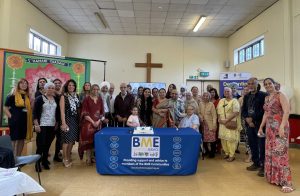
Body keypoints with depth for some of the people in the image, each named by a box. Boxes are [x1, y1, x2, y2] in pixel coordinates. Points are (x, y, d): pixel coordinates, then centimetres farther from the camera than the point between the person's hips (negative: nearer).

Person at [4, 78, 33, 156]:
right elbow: (5, 108, -7)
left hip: (25, 121, 6)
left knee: (22, 140, 12)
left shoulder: (27, 96, 11)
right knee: (14, 140, 2)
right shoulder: (12, 95, -7)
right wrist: (11, 117, -13)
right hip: (15, 121, -6)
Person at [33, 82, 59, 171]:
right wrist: (36, 125, -13)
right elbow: (35, 112, -8)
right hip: (42, 125, -4)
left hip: (52, 125, 4)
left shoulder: (56, 99, 9)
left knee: (48, 144, 8)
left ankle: (45, 161, 22)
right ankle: (37, 162, 11)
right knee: (41, 144, -4)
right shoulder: (39, 98, -4)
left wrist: (57, 123, 8)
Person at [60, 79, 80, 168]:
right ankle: (65, 159, 11)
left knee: (72, 139, 9)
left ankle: (68, 157, 24)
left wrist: (80, 120, 5)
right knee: (67, 139, -3)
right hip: (67, 119, -5)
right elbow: (62, 111, -10)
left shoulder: (77, 96, 10)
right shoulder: (63, 96, -4)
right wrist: (63, 123, -16)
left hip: (75, 120, 5)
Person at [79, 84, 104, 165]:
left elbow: (102, 112, 10)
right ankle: (88, 159, 1)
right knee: (88, 140, -7)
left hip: (98, 123, 4)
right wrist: (92, 122, -13)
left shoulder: (100, 99, 10)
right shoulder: (86, 99, -2)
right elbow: (84, 113, -8)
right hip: (88, 123, -4)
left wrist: (98, 121, -5)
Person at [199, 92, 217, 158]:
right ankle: (207, 150, 27)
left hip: (210, 125, -4)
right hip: (203, 124, 4)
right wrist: (200, 117, -6)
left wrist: (214, 125, -13)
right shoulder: (201, 104, 5)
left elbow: (214, 115, -8)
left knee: (212, 138, -3)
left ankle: (212, 152, 15)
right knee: (204, 138, 6)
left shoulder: (211, 104, -8)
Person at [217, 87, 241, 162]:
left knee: (230, 139, -4)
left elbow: (236, 113, -16)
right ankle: (227, 153, 24)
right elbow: (218, 111, 16)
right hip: (222, 123, 6)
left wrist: (226, 120, -19)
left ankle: (231, 155, 8)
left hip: (231, 123, -6)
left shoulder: (234, 101, -6)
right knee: (223, 139, 9)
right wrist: (219, 119, -1)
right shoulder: (221, 101, 13)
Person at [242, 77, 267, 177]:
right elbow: (243, 110, 12)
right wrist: (247, 119, -6)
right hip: (249, 124, 6)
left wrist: (253, 118, -14)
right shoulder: (246, 96, 15)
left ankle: (263, 166, 11)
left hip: (259, 124, -5)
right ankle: (256, 163, 25)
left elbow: (263, 110, -12)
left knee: (261, 146, 0)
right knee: (252, 145, 12)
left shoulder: (263, 95, -4)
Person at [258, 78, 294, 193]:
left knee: (280, 153, -8)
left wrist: (282, 126, -26)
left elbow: (286, 111, -17)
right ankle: (273, 177, 24)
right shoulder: (266, 98, 15)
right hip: (270, 128, 8)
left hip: (280, 127, -8)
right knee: (270, 152, 11)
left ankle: (286, 182, -1)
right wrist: (261, 127, 16)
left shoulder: (280, 95, -7)